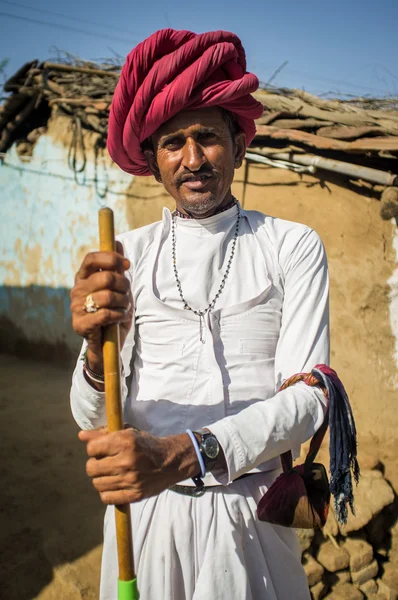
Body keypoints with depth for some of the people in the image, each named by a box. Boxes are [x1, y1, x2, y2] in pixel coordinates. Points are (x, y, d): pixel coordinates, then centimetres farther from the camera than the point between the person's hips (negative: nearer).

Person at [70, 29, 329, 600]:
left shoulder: (293, 246, -3)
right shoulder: (127, 255, -1)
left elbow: (307, 398, -11)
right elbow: (93, 420, -5)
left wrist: (183, 454, -25)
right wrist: (96, 351, -28)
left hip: (250, 515, 0)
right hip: (144, 513, 1)